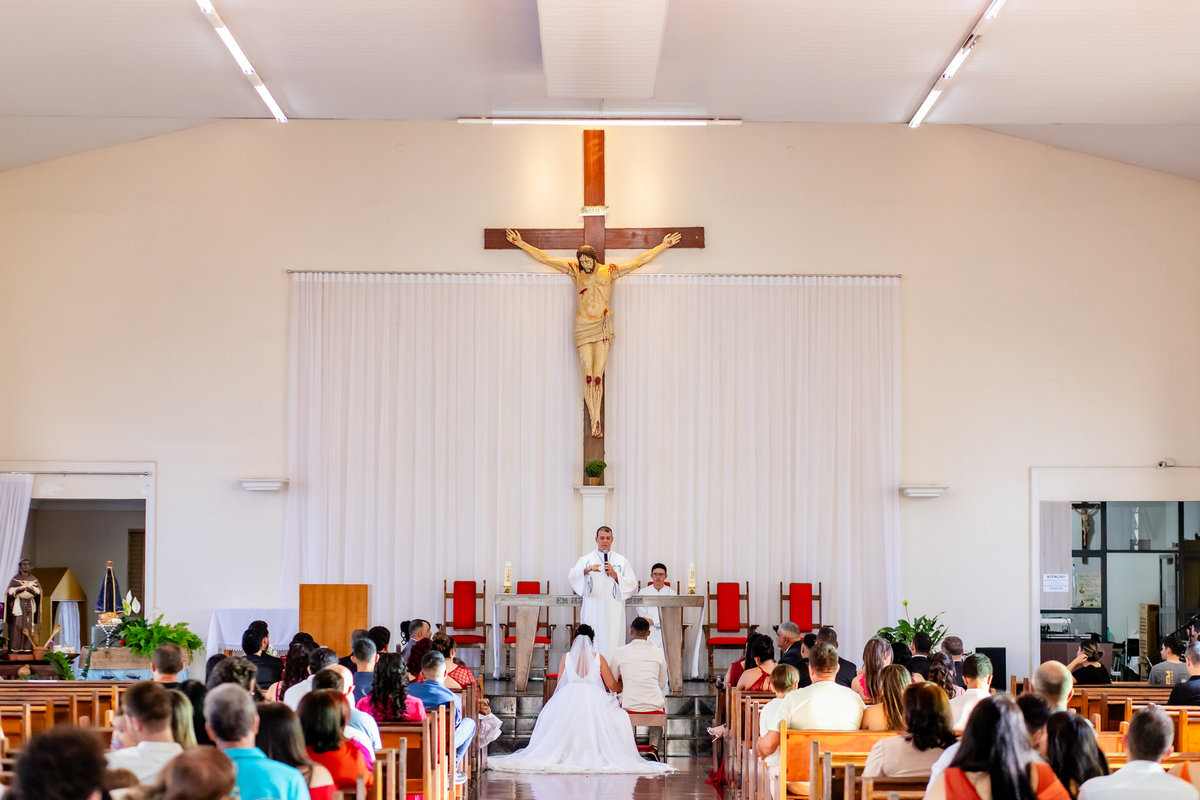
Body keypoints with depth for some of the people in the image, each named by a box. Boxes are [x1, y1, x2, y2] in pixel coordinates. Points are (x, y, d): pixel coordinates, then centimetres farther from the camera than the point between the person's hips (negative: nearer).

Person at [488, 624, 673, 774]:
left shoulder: (566, 658, 5)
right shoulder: (599, 659, 3)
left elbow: (559, 685, 9)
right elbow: (611, 685, 3)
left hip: (568, 700, 1)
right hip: (595, 702, -1)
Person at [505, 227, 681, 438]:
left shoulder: (610, 271, 7)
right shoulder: (575, 271, 6)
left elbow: (638, 262, 9)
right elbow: (544, 259, 8)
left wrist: (664, 246, 7)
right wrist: (520, 243, 6)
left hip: (602, 326, 0)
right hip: (583, 326, 0)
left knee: (598, 376, -3)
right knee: (588, 376, -6)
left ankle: (597, 421, 2)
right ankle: (595, 422, -3)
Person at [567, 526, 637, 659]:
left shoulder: (621, 561, 13)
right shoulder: (586, 560, 10)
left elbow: (631, 583, 7)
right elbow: (572, 576, -6)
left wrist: (615, 575, -8)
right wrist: (588, 570, -24)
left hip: (614, 612, 1)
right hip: (592, 612, -1)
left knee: (613, 645, -6)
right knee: (592, 645, -7)